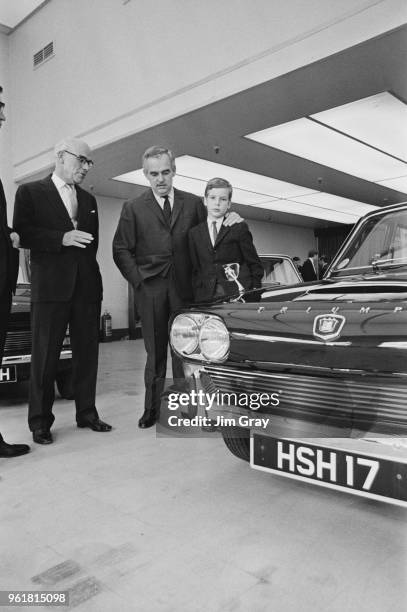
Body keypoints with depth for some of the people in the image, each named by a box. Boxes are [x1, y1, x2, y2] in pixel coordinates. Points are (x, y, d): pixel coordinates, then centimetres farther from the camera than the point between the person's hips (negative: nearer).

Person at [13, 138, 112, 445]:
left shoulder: (89, 200, 21)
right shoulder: (30, 192, 6)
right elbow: (21, 234, -6)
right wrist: (62, 239, -16)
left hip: (87, 286, 5)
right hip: (51, 286, -5)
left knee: (87, 352, 7)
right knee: (45, 356, 0)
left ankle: (87, 413, 19)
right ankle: (40, 422, 11)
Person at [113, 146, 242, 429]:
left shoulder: (193, 203, 10)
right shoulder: (133, 208, 7)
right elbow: (121, 250, 5)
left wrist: (232, 221, -4)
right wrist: (138, 279, -5)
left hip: (184, 288, 1)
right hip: (150, 289, 0)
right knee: (155, 352, 7)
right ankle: (152, 409, 20)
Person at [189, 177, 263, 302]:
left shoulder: (239, 228, 6)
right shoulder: (194, 233, 13)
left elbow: (255, 266, 5)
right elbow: (195, 270, 12)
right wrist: (197, 296, 1)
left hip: (238, 294, -2)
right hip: (206, 298, 2)